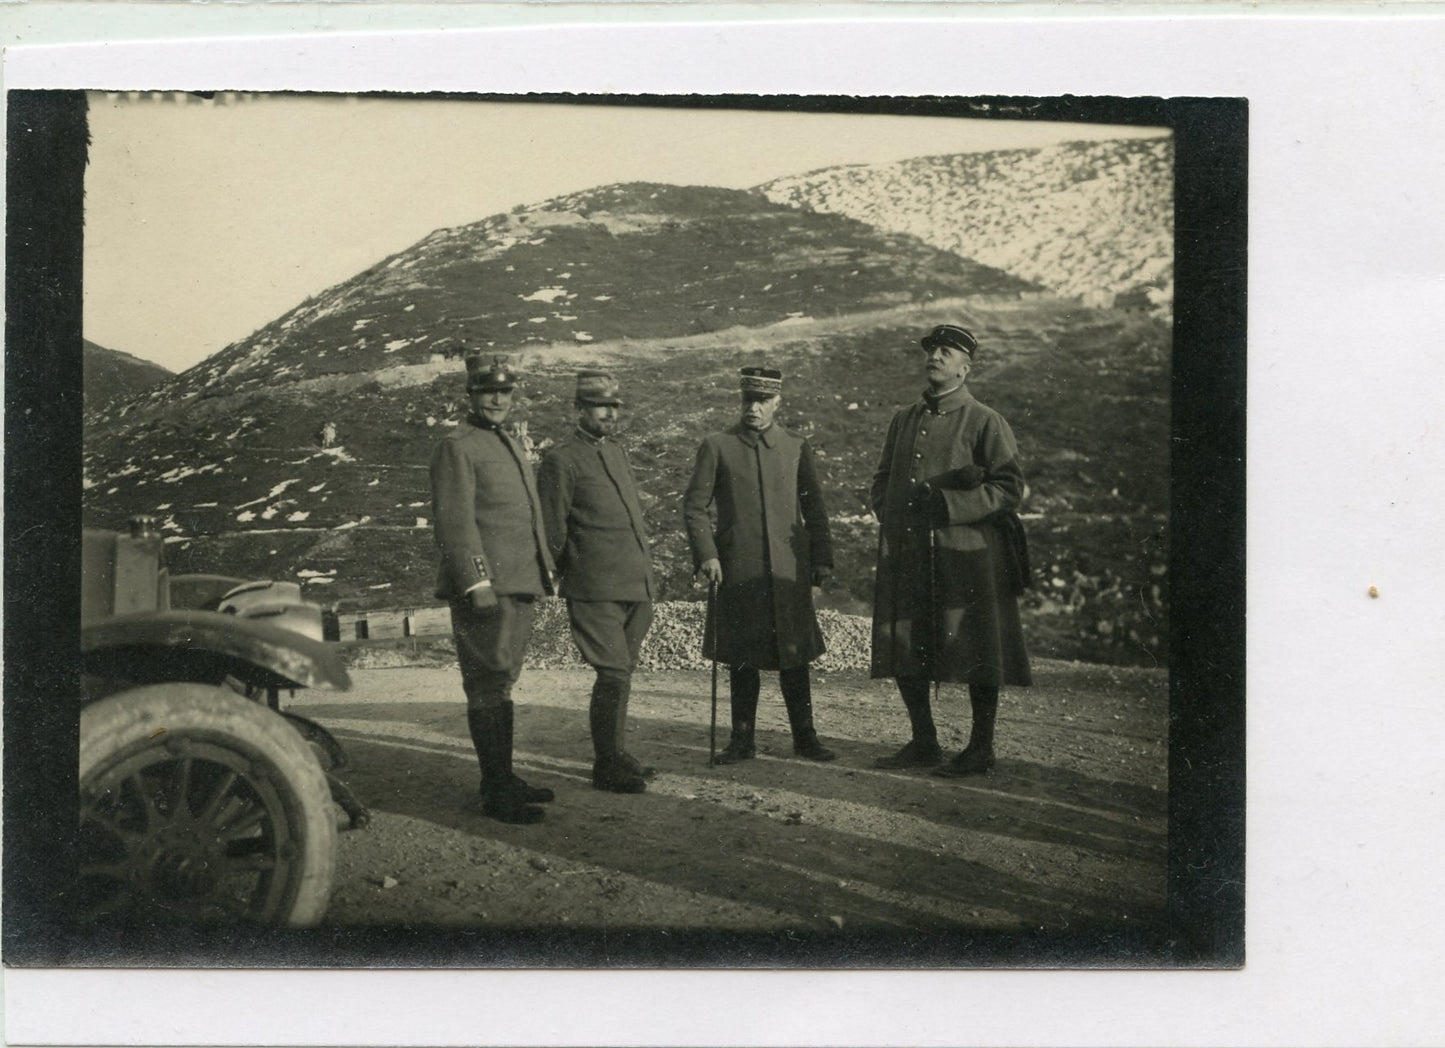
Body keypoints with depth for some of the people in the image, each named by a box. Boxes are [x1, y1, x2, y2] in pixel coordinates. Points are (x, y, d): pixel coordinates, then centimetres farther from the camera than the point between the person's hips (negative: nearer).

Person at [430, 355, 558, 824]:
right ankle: (496, 791, -2)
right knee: (488, 687, -6)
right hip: (485, 589, -9)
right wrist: (477, 582, -21)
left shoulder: (512, 445, 20)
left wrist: (544, 572, 22)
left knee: (502, 683, 15)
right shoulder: (457, 447, -8)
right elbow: (454, 522, -15)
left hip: (520, 587, 9)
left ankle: (504, 777, 24)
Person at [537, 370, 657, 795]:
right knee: (614, 676, -9)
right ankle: (607, 766, 2)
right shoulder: (562, 460, -8)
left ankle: (615, 754, 26)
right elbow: (550, 532, -6)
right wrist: (567, 577, -1)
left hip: (635, 589, 8)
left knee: (621, 673, 15)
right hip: (597, 592, -8)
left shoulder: (617, 453, 18)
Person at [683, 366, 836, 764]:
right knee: (742, 658, 4)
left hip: (789, 570, 1)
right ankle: (742, 739, 14)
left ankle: (804, 737, 16)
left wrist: (822, 559, 5)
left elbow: (814, 510, 12)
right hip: (738, 570, -1)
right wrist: (706, 555, -9)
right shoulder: (717, 447, 3)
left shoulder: (797, 448, 9)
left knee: (795, 656, 5)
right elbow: (694, 506, 2)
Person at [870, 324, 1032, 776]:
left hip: (966, 553, -5)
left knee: (976, 654, -1)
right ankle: (923, 743, 20)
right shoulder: (904, 420, 15)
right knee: (903, 650, 7)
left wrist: (949, 505, -16)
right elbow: (881, 481, 22)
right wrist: (892, 514, 2)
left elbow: (1010, 487, -6)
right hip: (906, 553, 6)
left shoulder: (985, 422, -1)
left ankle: (981, 748, 11)